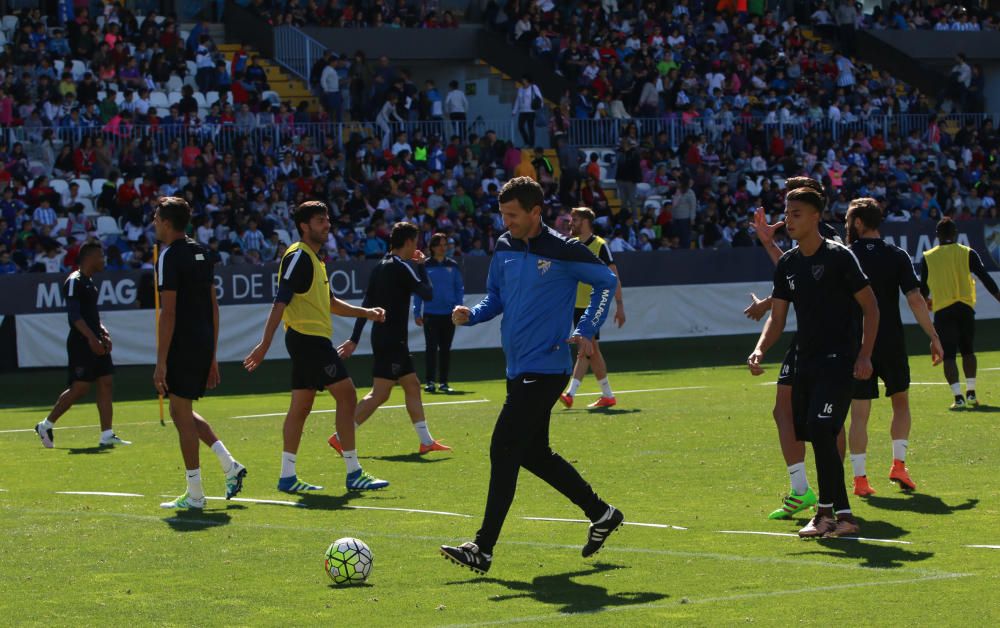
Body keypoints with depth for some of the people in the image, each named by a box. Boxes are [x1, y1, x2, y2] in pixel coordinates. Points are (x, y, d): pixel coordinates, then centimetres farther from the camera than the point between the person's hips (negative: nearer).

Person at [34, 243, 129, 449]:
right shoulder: (74, 281, -12)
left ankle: (107, 436, 1)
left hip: (95, 343, 9)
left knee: (106, 383, 2)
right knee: (80, 387, -9)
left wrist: (103, 332, 11)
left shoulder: (90, 282, 17)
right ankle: (46, 426, 6)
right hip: (81, 344, -9)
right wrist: (91, 337, -26)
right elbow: (74, 314, -20)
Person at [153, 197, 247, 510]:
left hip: (182, 345, -8)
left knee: (182, 414, -1)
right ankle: (229, 465, 10)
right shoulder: (200, 252, 13)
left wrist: (161, 363, -16)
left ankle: (194, 495, 2)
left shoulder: (169, 256, -12)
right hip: (205, 344, 8)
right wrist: (212, 357, 20)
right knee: (183, 412, 19)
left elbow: (168, 313, -17)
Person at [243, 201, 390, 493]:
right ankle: (353, 473, -8)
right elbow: (280, 303, -18)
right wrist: (264, 345, -23)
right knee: (346, 395, -9)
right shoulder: (298, 256, -12)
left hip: (310, 340, 10)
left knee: (300, 407, 9)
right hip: (309, 337, -10)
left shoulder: (313, 259, 18)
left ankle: (287, 476, 10)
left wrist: (366, 312, 19)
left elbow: (329, 302, 28)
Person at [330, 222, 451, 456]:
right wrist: (422, 266, -2)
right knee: (379, 394, -9)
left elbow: (367, 304, 13)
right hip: (391, 340, -10)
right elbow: (428, 294, -15)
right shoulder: (400, 268, -15)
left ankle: (426, 441, 17)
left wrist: (355, 339, 14)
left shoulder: (381, 267, 12)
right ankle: (341, 436, -11)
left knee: (412, 386, 14)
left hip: (386, 339, 10)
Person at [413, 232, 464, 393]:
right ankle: (430, 382, -3)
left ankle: (444, 382, 11)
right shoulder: (425, 266, 1)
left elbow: (460, 289, 8)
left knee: (445, 349, 6)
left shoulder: (453, 266, 6)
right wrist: (417, 313, -3)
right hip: (430, 314, -2)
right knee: (431, 348, -6)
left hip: (448, 314, 2)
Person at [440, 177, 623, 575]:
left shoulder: (562, 251, -12)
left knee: (503, 450, -14)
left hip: (544, 369, -8)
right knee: (534, 454, 15)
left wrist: (586, 331, -6)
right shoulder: (503, 248, 7)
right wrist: (471, 315, -2)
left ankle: (483, 549, -12)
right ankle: (601, 514, 32)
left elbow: (606, 280, 0)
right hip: (518, 368, 8)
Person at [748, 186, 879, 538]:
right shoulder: (788, 265, 10)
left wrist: (864, 355, -14)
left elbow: (870, 306, -6)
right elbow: (777, 317, 13)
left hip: (839, 361, -7)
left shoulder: (838, 257, -9)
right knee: (814, 435, 6)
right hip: (806, 362, 7)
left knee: (820, 430, -18)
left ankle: (825, 512, -10)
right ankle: (844, 516, 15)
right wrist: (760, 350, -5)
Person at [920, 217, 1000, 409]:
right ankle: (971, 393, 13)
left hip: (942, 311, -1)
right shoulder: (967, 253, 2)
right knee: (968, 351, 18)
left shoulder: (928, 258, 3)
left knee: (948, 355, 0)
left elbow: (923, 288, 11)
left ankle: (958, 397, -12)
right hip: (965, 307, 1)